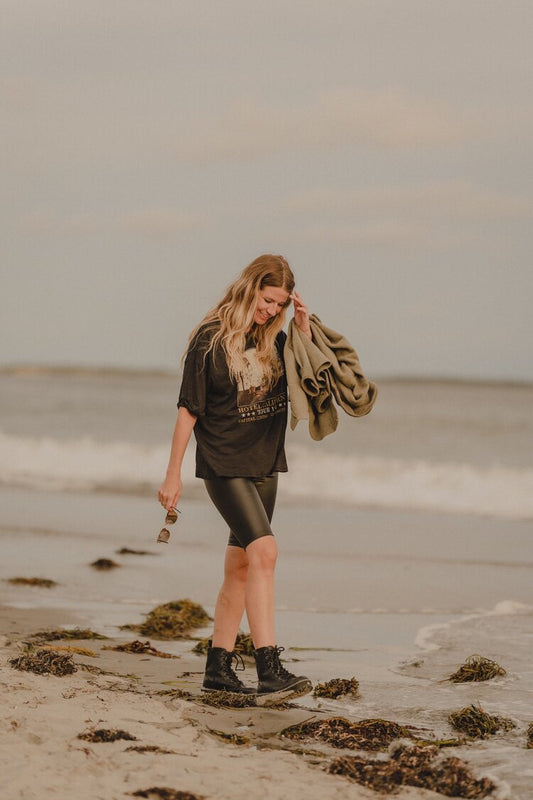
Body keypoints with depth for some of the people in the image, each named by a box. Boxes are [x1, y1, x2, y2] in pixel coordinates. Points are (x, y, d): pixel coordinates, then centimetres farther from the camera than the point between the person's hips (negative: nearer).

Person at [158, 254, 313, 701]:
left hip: (264, 463, 7)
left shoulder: (273, 340, 7)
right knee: (264, 551, -21)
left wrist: (305, 332, -5)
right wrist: (173, 474, -7)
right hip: (224, 464, -7)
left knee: (240, 566, 10)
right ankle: (269, 670, -26)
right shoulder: (211, 338, -9)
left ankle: (218, 668, 19)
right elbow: (189, 409, -8)